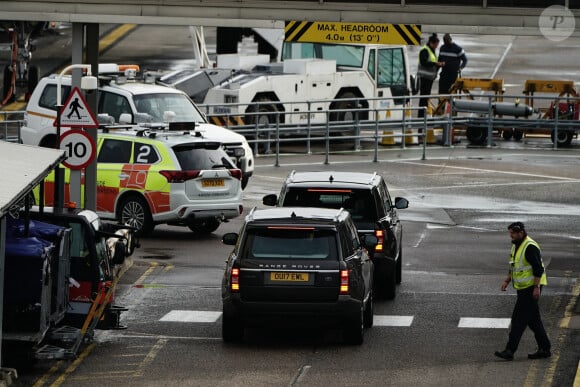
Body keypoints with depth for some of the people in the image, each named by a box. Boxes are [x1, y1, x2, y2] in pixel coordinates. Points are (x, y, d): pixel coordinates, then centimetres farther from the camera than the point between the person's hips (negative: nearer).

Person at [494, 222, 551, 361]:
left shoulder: (530, 247, -17)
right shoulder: (516, 246, 14)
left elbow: (538, 268, -21)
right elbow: (513, 267, 24)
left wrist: (537, 287, -23)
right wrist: (507, 281, 12)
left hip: (530, 288, -10)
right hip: (523, 288, 10)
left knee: (519, 319, -10)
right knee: (534, 320, 13)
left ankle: (510, 351, -11)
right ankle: (544, 349, 18)